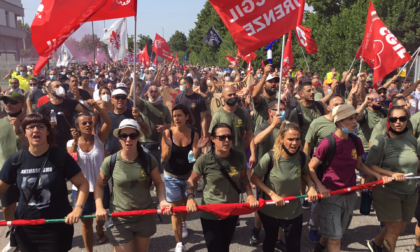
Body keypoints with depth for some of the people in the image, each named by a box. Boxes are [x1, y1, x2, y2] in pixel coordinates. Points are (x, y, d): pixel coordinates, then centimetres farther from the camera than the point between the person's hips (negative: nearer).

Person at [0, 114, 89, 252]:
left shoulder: (60, 156, -11)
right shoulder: (16, 160, -3)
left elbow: (83, 184, -7)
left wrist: (78, 208, -20)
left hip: (57, 227, -3)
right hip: (26, 228, 3)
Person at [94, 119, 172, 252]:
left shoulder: (148, 160, -10)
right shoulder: (110, 162, -13)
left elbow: (159, 183, 1)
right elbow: (99, 185, 1)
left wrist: (163, 201, -16)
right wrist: (99, 207, -13)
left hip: (146, 217, 2)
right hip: (120, 219, -2)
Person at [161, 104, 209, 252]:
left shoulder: (194, 134, -11)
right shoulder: (168, 133, -16)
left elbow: (196, 159, -11)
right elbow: (164, 158, -18)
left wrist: (198, 149, -30)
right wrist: (168, 145, -35)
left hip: (188, 176, 2)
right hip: (171, 177, -2)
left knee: (185, 205, 22)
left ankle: (183, 224, 55)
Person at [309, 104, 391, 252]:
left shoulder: (356, 141, -3)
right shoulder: (328, 143, -20)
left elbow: (359, 165, 12)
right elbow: (310, 168, -13)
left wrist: (377, 175, -1)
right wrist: (320, 187, -25)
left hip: (349, 196, 6)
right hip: (330, 196, -6)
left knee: (335, 233, 23)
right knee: (335, 239, -2)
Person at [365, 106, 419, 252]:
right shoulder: (381, 141, -13)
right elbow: (370, 166, -15)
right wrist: (391, 174, -24)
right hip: (387, 192, -6)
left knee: (399, 230, 15)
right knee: (394, 230, -1)